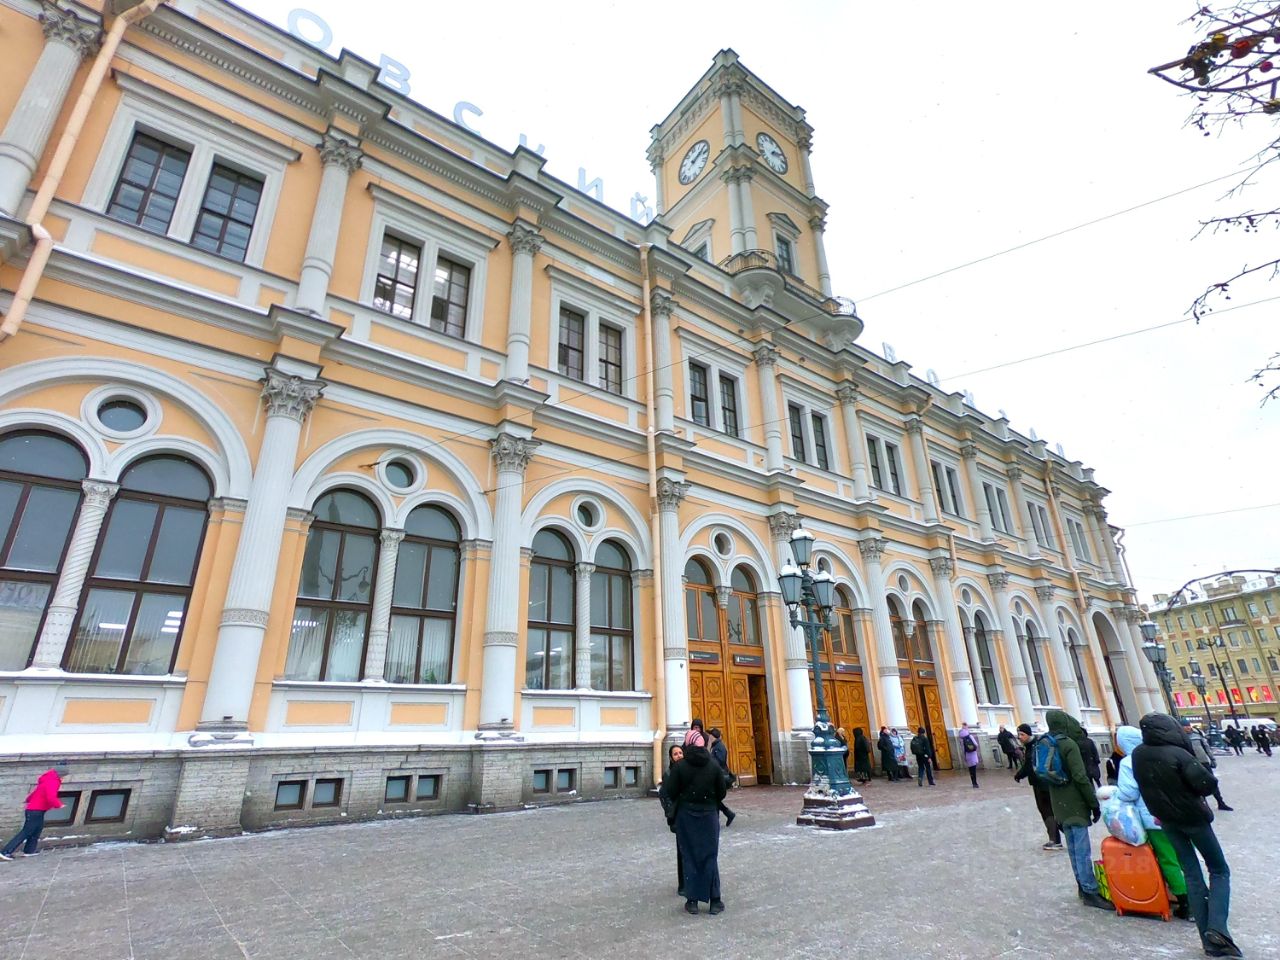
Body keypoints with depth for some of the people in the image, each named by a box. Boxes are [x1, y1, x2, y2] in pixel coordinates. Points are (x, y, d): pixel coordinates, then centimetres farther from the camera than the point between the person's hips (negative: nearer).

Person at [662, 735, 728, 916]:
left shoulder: (679, 766, -12)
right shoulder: (714, 765, -7)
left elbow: (671, 792, -9)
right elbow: (722, 792, -1)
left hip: (686, 816, -1)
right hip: (709, 815, 1)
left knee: (690, 857, 9)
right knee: (710, 857, 10)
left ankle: (692, 901, 14)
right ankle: (715, 900, 14)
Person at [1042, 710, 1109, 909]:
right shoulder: (1069, 744, -16)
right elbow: (1080, 777, -20)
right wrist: (1094, 804, -11)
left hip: (1061, 805, 8)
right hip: (1075, 804, -8)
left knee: (1073, 847, 16)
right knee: (1083, 850, -3)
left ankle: (1082, 885, 24)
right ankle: (1090, 892, 2)